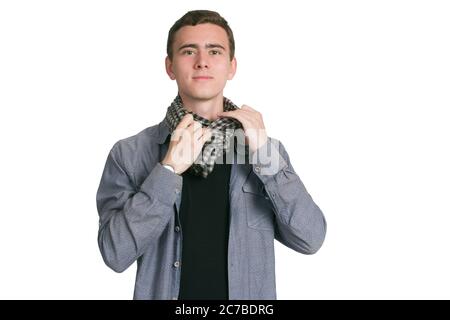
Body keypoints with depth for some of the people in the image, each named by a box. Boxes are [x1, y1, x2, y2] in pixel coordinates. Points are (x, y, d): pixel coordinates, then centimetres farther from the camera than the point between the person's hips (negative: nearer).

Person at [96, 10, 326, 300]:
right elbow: (115, 254, -17)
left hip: (249, 297, 2)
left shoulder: (263, 146, -4)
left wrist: (263, 153, -19)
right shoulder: (128, 154, -9)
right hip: (163, 291, -1)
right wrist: (168, 169, -24)